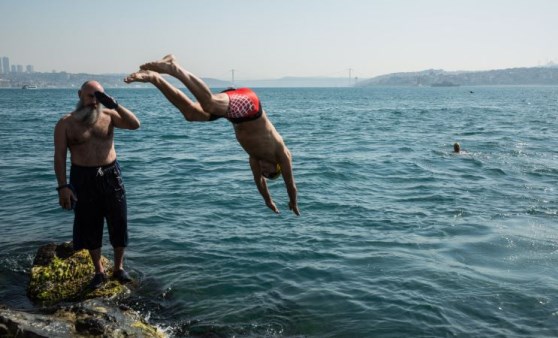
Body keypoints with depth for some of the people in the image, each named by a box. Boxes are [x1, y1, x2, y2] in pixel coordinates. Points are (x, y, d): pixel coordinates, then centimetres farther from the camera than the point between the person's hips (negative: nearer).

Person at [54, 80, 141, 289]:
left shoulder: (108, 115, 2)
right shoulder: (66, 123, -2)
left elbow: (135, 124, -10)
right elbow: (59, 156, -4)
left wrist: (114, 105, -19)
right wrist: (63, 186, -12)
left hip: (111, 175, 1)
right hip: (83, 178, -1)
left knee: (119, 222, 5)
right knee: (89, 226, 7)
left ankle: (119, 268, 22)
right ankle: (99, 271, 22)